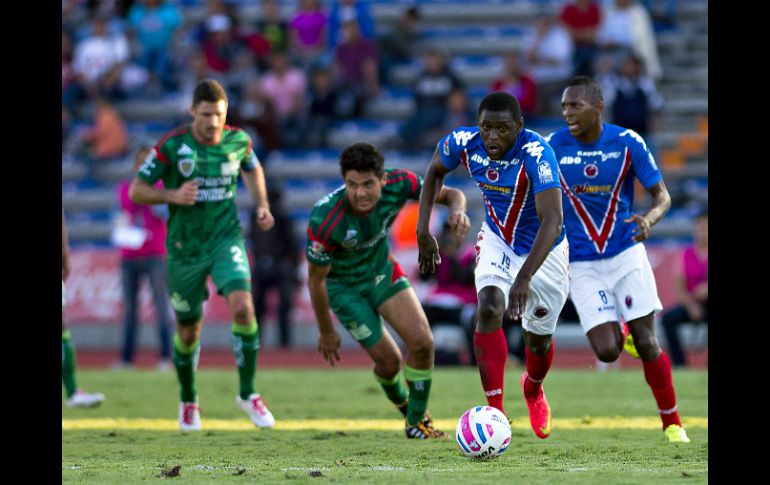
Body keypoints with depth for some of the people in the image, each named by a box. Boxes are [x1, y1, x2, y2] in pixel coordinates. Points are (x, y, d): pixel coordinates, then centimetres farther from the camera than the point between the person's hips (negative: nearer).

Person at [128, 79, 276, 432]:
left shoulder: (238, 140, -4)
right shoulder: (172, 146, -14)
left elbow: (252, 169, 20)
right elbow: (137, 191, -7)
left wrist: (262, 205, 5)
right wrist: (172, 195, -24)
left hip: (226, 239, 1)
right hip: (185, 247, -1)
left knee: (243, 306, -22)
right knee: (188, 328, 8)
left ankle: (247, 394, -7)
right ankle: (188, 401, 34)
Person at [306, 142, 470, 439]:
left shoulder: (399, 184, -27)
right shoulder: (325, 222, -37)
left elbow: (450, 194, -11)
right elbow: (316, 280, -21)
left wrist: (457, 210, -36)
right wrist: (326, 332, -9)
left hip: (382, 270, 4)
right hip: (343, 285, -4)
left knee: (422, 343, -8)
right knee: (388, 360, -2)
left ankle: (417, 422, 16)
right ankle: (403, 404, 35)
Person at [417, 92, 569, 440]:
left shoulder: (536, 153, -37)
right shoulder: (463, 143, -21)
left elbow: (552, 221, -44)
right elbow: (435, 172, 3)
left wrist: (524, 278, -55)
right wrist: (423, 231, -4)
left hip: (542, 249, -2)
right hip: (497, 239, 2)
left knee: (538, 340, 10)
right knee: (489, 309, -24)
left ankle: (533, 390, 46)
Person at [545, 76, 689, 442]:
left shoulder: (627, 142, -10)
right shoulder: (554, 146, -8)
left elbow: (662, 195, -4)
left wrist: (649, 219, -26)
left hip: (626, 254, 0)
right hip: (581, 264, 0)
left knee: (646, 344, -4)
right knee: (607, 351, -11)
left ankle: (671, 422, 13)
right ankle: (619, 330, 27)